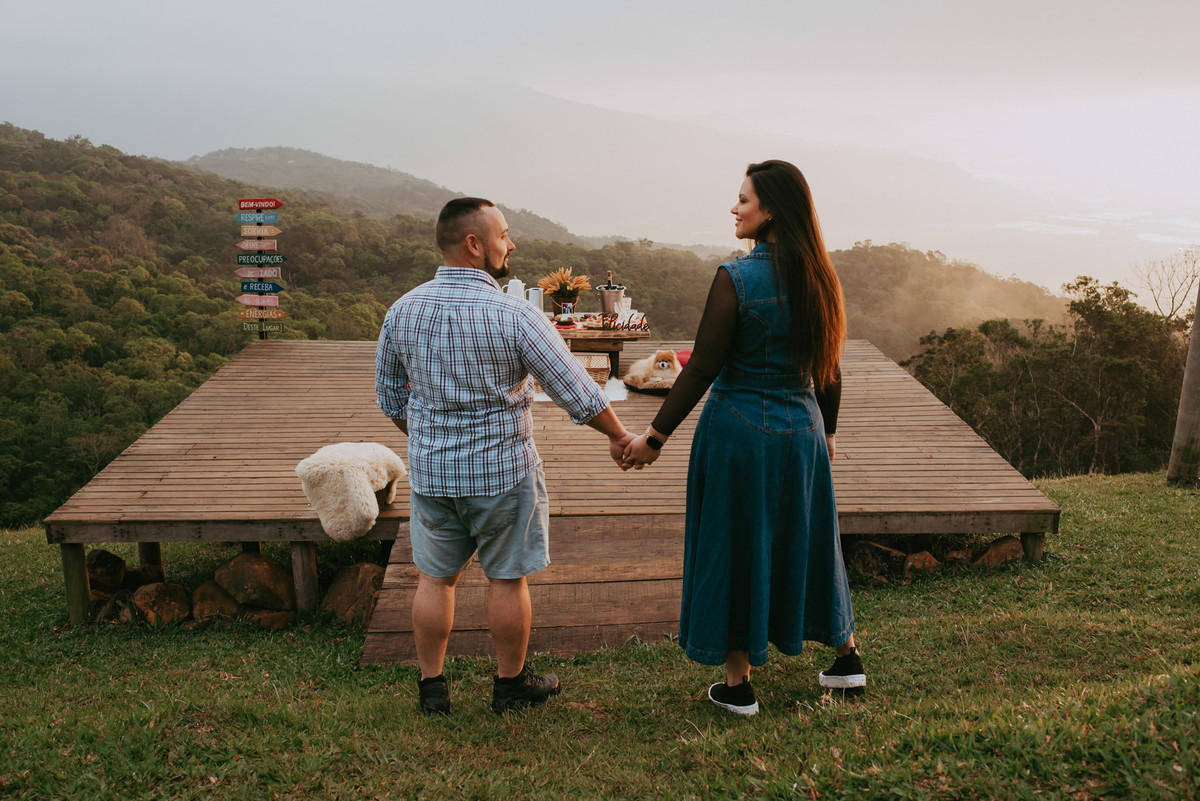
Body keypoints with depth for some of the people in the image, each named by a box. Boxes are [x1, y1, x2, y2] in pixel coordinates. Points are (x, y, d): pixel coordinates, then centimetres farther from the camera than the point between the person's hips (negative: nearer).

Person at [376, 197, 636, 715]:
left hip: (430, 471, 4)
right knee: (506, 578, 12)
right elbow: (576, 391, -13)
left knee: (435, 577, 16)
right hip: (503, 471, -4)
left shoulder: (402, 312, -3)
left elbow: (390, 398, 9)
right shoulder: (514, 317, -18)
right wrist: (619, 437, 2)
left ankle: (431, 686, 27)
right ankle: (511, 683, 27)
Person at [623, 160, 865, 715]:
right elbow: (829, 366, 8)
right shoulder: (818, 277, 1)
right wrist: (827, 428, 22)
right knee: (806, 539, 21)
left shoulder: (736, 279, -17)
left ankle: (737, 685, 19)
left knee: (734, 546, 8)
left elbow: (702, 368, -16)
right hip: (800, 428, 6)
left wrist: (656, 436, -8)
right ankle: (846, 658, 34)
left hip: (738, 429, -6)